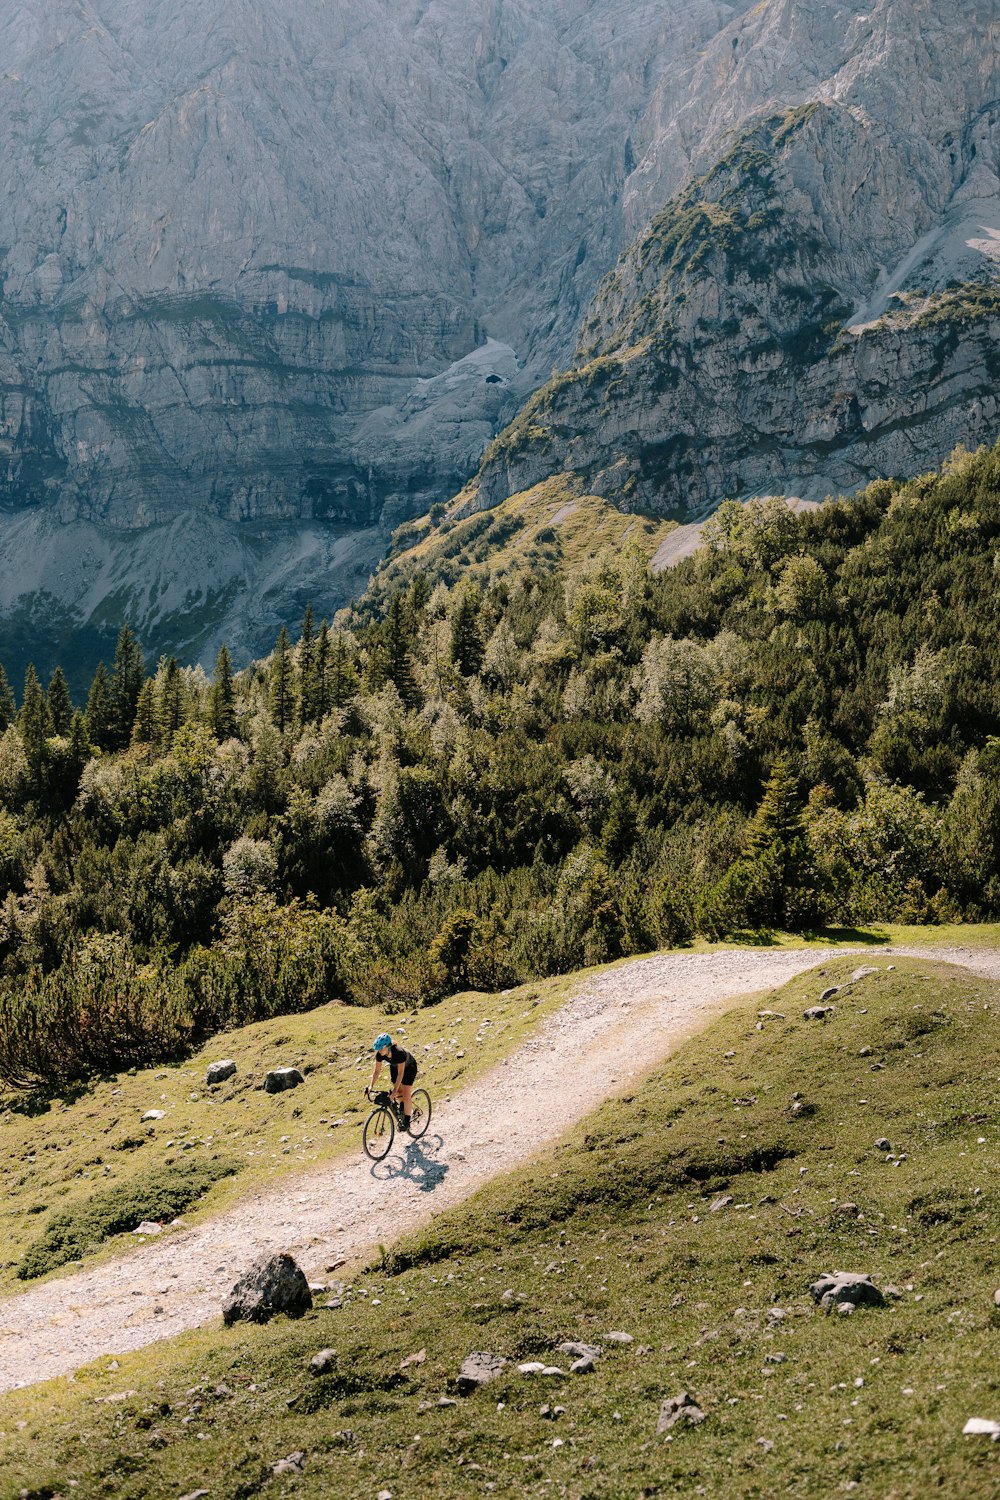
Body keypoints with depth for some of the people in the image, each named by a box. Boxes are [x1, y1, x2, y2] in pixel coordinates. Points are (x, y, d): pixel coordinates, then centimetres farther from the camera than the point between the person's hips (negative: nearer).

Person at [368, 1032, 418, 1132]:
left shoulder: (399, 1052, -43)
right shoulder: (379, 1054, -28)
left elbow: (400, 1073, -38)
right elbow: (377, 1071, -19)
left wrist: (395, 1090, -41)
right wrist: (371, 1086, -29)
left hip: (409, 1067, -5)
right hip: (394, 1067, 5)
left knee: (405, 1094, -11)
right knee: (399, 1092, 5)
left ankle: (406, 1123, -6)